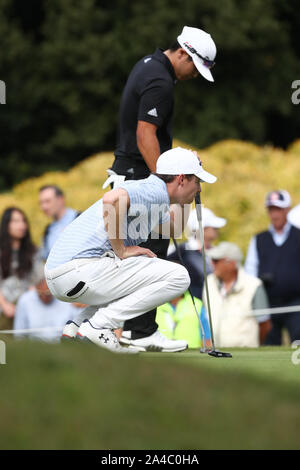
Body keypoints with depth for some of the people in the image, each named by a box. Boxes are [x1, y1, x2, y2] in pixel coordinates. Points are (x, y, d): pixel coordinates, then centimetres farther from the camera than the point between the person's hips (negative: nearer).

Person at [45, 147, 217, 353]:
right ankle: (98, 326, -12)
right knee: (177, 277, -10)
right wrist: (121, 251, -20)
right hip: (79, 271, -10)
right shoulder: (155, 190, -9)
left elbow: (174, 227, 44)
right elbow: (111, 199, -30)